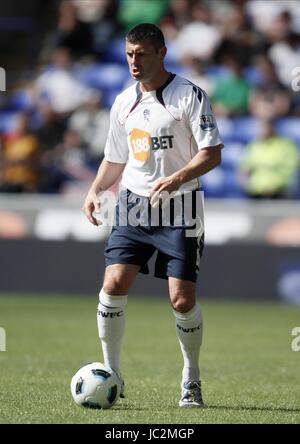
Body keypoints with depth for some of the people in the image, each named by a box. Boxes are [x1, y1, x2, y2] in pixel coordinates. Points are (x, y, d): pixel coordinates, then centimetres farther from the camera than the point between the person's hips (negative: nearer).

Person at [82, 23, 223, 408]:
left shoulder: (189, 96, -7)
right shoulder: (124, 102, 10)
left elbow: (211, 154, -12)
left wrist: (176, 178, -27)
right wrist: (95, 190, 2)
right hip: (133, 204, 4)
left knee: (182, 299, -8)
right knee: (113, 285, -11)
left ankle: (192, 380, 12)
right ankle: (110, 373, 2)